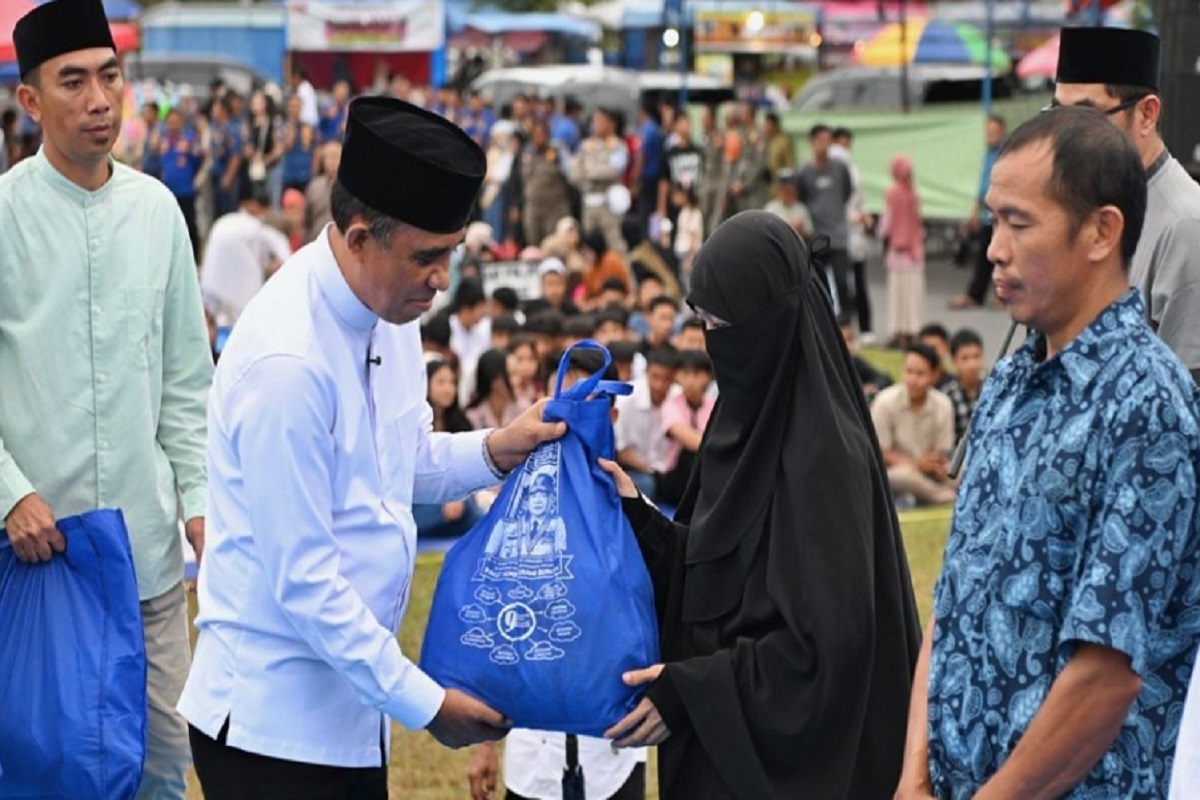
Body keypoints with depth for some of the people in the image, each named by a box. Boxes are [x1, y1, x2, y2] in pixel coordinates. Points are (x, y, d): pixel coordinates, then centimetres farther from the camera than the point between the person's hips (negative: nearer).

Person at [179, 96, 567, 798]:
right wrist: (423, 701, -15)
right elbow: (301, 580, -21)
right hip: (273, 721, -8)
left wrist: (494, 451, -2)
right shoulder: (287, 363, -23)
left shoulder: (390, 307, 2)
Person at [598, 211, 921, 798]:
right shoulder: (749, 419, 7)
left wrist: (691, 688, -20)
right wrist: (636, 516, -2)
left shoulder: (821, 452, -20)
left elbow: (828, 635, -22)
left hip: (789, 748, -8)